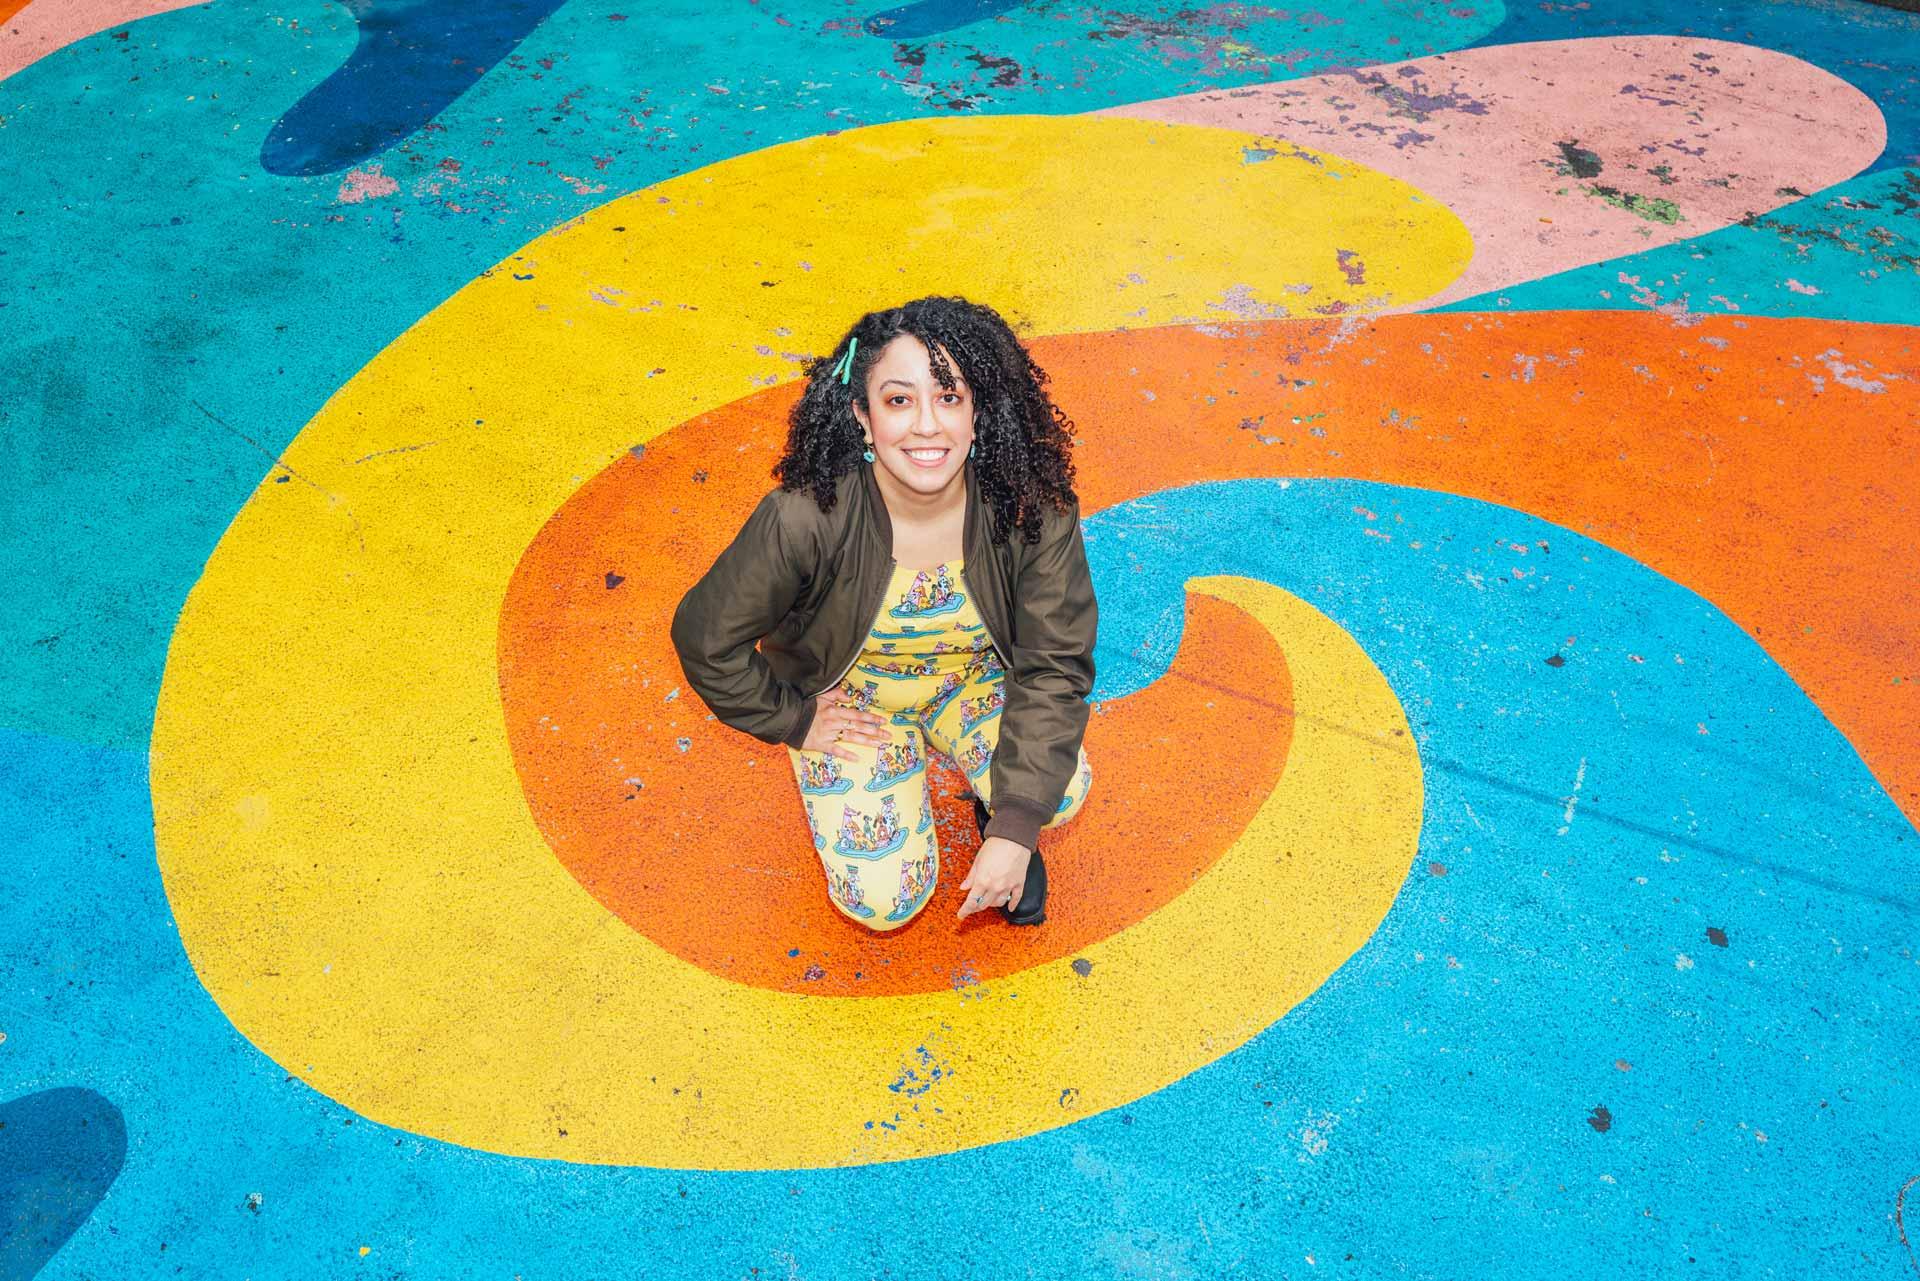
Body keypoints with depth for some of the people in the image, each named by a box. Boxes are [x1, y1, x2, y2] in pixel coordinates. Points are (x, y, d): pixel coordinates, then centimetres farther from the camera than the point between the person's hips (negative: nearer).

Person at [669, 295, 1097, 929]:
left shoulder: (1032, 511, -26)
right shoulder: (805, 519, -31)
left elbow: (1054, 667, -20)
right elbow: (705, 637, -17)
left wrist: (1015, 829, -26)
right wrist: (793, 719, -8)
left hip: (975, 681, 1)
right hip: (855, 698, -1)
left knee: (1062, 791, -25)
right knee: (883, 902, -8)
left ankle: (995, 811, 13)